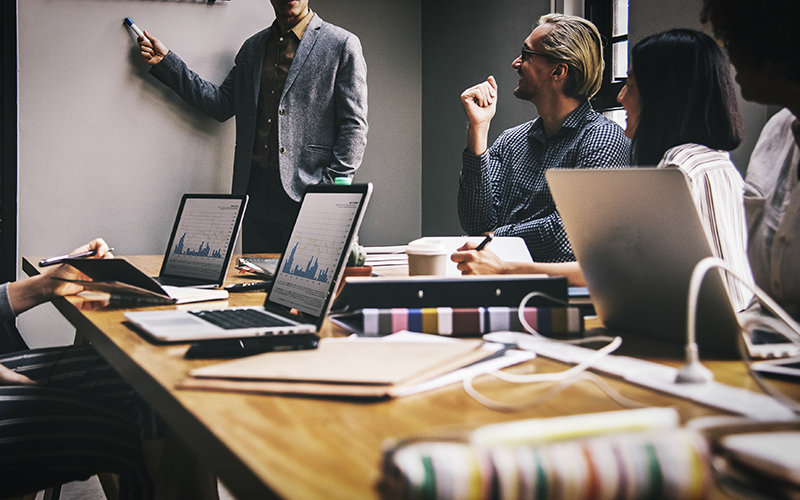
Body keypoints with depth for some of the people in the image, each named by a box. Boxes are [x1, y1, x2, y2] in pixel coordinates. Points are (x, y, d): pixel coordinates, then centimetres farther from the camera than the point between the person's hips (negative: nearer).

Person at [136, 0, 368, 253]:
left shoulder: (343, 45, 0)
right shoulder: (252, 48, 17)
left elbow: (354, 127, -4)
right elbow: (221, 103, 16)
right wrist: (165, 61, 12)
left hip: (306, 192, -5)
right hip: (255, 189, 5)